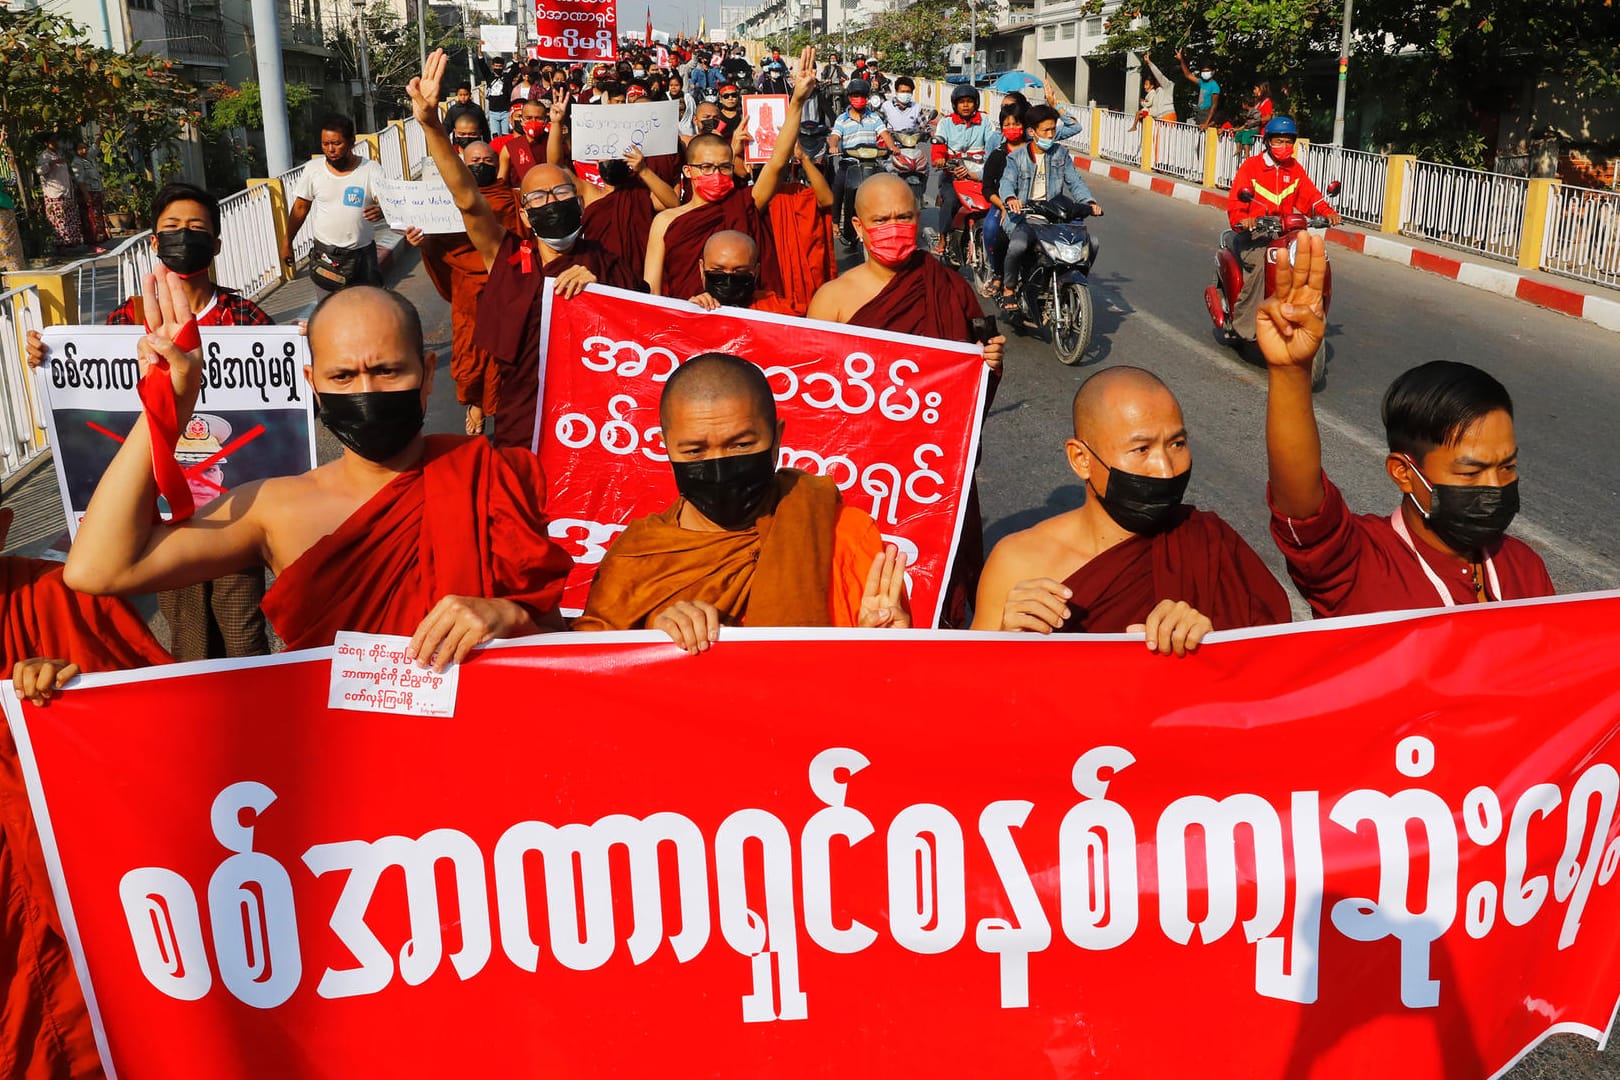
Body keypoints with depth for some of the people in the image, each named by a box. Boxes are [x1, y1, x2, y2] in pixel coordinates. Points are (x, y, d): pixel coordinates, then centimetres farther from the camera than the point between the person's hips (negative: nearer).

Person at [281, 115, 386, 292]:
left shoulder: (371, 170, -7)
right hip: (325, 254, 1)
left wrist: (382, 210, -41)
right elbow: (300, 207, 8)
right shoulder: (313, 169, -1)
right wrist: (287, 242, 9)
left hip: (362, 253, -1)